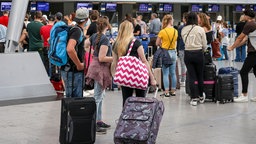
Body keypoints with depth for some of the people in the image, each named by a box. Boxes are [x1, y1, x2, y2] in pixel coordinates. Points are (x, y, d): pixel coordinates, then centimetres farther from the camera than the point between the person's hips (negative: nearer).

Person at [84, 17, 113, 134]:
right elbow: (102, 58, -22)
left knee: (101, 95, 17)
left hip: (95, 66, 9)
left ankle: (99, 120, 24)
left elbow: (85, 45, 19)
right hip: (101, 68, -9)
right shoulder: (104, 39, -18)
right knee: (97, 97, -5)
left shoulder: (94, 36, 6)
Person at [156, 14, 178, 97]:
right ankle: (173, 91, 17)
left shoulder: (162, 32, -10)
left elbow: (157, 43, -6)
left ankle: (166, 92, -1)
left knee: (165, 74, 0)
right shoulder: (175, 31, -1)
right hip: (173, 52, 3)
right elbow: (175, 41, 6)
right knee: (173, 73, 12)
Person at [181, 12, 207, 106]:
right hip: (198, 54, -1)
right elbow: (204, 45, -1)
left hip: (188, 54, 1)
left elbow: (185, 42, 3)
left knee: (191, 77, 5)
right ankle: (201, 97, 25)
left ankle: (194, 98, 3)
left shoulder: (183, 30, -1)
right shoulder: (200, 29, -7)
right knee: (200, 76, 13)